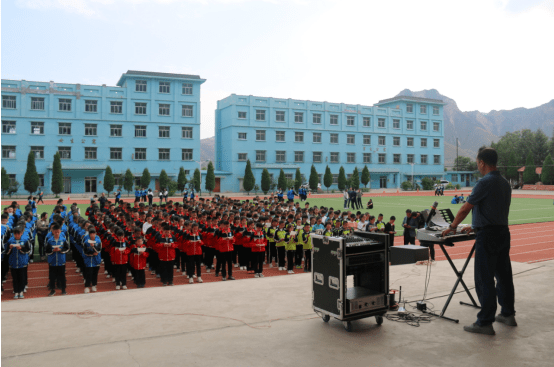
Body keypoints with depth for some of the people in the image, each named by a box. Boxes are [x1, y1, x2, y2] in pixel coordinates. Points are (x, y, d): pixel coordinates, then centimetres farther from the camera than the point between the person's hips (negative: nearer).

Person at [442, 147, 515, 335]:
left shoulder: (485, 182, -16)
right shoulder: (505, 183, 11)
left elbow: (465, 209, -14)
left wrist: (452, 227, 0)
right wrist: (476, 226, 25)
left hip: (487, 235, -9)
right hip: (503, 232, 9)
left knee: (484, 279, -4)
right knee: (503, 275, 17)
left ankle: (485, 323, 1)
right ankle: (508, 314, 29)